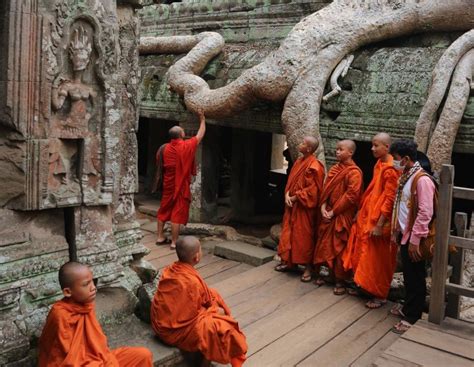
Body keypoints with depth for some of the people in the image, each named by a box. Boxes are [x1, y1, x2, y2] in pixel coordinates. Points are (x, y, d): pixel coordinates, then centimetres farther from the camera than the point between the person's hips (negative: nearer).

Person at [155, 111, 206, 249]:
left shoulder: (166, 148, -1)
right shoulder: (187, 146, -13)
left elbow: (160, 165, 8)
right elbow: (200, 135, 1)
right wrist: (202, 119, 14)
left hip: (168, 185, 5)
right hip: (181, 186, -5)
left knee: (163, 210, 16)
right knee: (177, 213, -1)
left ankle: (160, 237, 23)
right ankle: (174, 242, 2)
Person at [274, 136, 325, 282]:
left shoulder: (314, 166, -18)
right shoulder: (299, 161, 9)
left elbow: (312, 189, -20)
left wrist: (295, 197, -15)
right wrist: (287, 195, -3)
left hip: (304, 207, -8)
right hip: (292, 205, 8)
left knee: (303, 237, -1)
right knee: (289, 233, 14)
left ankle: (308, 267, 10)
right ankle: (289, 261, 27)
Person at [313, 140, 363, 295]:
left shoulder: (354, 172, -12)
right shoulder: (334, 169, 11)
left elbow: (351, 196, -18)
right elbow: (326, 188, 10)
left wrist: (333, 211, -15)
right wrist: (323, 206, -5)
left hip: (343, 216, -7)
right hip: (328, 213, 7)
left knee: (339, 247, 0)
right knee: (325, 244, 12)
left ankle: (340, 280, 11)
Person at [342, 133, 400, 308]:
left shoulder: (390, 169, -19)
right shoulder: (379, 164, 8)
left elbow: (390, 199, -22)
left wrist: (379, 224, -22)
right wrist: (360, 212, 18)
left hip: (379, 221, -9)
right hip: (368, 216, 9)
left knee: (377, 259, 2)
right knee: (365, 255, 17)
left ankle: (380, 295, 15)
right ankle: (365, 286, 31)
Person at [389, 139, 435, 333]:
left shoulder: (422, 180, -20)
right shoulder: (405, 177, 8)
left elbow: (425, 213, -23)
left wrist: (414, 239, -21)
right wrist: (399, 231, 15)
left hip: (414, 238, -8)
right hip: (405, 235, 8)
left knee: (415, 277, 4)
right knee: (408, 275, 20)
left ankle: (412, 316, 15)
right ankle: (408, 307, 34)